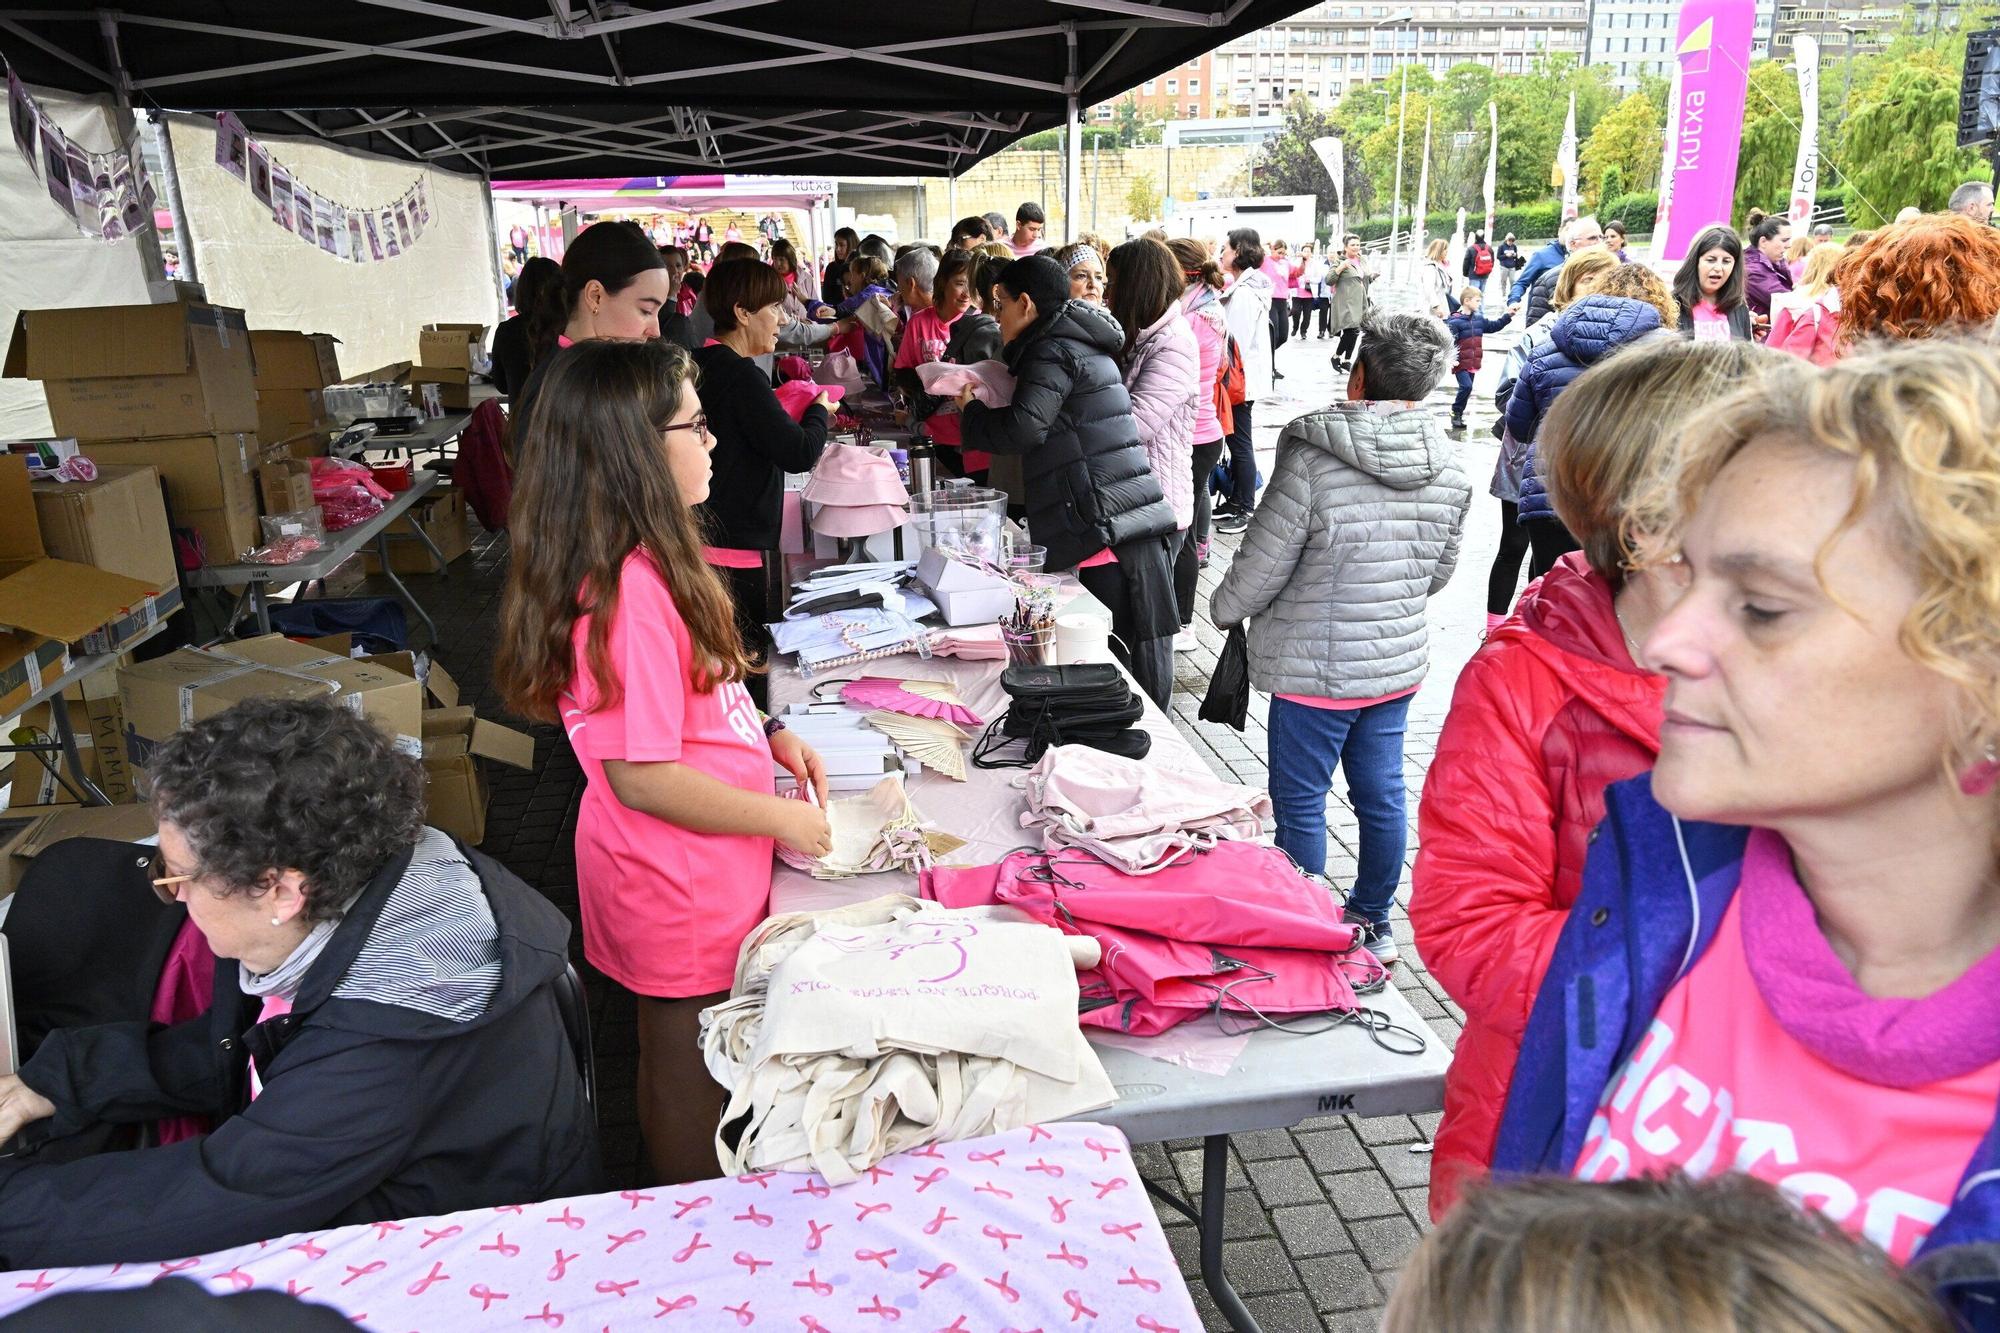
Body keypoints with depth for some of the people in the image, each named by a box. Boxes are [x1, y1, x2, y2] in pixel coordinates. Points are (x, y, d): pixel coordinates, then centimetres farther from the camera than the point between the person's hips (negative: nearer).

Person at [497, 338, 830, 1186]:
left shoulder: (647, 561, 2)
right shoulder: (629, 589, -29)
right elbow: (642, 774, -27)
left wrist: (767, 734, 3)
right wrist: (780, 818, -17)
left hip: (699, 871, 9)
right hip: (678, 887, -9)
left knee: (684, 1063, 26)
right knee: (689, 1085, 13)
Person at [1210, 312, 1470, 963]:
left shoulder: (1312, 461, -19)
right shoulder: (1448, 468, 0)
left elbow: (1262, 566, -14)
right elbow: (1441, 570, 12)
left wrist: (1226, 608, 6)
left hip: (1316, 670, -6)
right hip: (1401, 661, 6)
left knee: (1299, 803, 8)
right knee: (1381, 792, 18)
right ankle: (1373, 922, 33)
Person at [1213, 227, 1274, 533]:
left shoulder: (1244, 293, -18)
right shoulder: (1250, 287, 12)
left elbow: (1236, 342, -20)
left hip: (1240, 379, -10)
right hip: (1243, 377, 10)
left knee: (1240, 443, -2)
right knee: (1237, 441, 15)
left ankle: (1245, 510, 5)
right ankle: (1236, 501, 25)